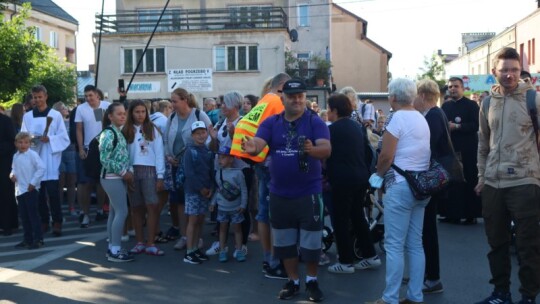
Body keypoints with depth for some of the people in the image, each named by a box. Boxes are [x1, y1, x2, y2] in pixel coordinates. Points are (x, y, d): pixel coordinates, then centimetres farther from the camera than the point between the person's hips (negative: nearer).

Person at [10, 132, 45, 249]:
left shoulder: (33, 155, -11)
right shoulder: (15, 156, 11)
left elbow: (41, 168, -16)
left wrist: (33, 183, -16)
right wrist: (12, 175, 1)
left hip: (31, 190, -7)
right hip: (19, 190, 7)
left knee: (33, 215, -4)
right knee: (23, 216, 12)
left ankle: (38, 239, 2)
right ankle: (28, 239, 21)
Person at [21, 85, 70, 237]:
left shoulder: (56, 115, 3)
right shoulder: (27, 116, 10)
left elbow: (64, 138, 0)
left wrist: (49, 139, -16)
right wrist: (30, 139, -12)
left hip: (51, 158, -3)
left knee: (52, 191, -10)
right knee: (39, 192, 5)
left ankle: (57, 222, -3)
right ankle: (43, 221, 16)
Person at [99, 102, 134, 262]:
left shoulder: (119, 132, 14)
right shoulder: (108, 133, -14)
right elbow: (105, 159, -20)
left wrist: (128, 172, 3)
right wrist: (123, 173, -17)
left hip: (118, 177, 9)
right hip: (112, 178, -9)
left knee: (114, 212, 11)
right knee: (122, 212, -9)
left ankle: (112, 248, 17)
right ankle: (115, 251, -5)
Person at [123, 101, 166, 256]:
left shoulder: (153, 130, 5)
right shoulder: (126, 131, 8)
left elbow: (159, 153, 2)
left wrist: (160, 176, -3)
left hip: (149, 171, -1)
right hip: (132, 171, 1)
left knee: (153, 206, -10)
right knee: (136, 208, 6)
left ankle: (151, 244, -6)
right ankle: (140, 242, 14)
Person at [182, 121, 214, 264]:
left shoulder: (208, 151, 9)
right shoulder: (190, 151, -7)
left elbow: (212, 171, 9)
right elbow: (189, 172, -14)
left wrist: (211, 188, -4)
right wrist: (201, 188, -14)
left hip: (206, 190, 5)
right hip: (193, 191, -5)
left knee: (200, 220, 9)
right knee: (193, 220, -5)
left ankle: (195, 249, 18)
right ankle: (189, 253, -2)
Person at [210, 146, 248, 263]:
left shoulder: (238, 173, -14)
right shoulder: (218, 173, 1)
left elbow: (243, 190, -11)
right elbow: (217, 189, 8)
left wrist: (243, 204, -12)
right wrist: (213, 202, 5)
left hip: (236, 208, -4)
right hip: (222, 207, 4)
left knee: (237, 228, 7)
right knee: (223, 228, 10)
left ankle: (238, 251, 14)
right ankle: (222, 251, 16)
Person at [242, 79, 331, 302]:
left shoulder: (315, 122, -8)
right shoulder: (271, 123, 2)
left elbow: (327, 149, -21)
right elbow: (258, 143, -13)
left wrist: (312, 149, -43)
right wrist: (252, 148, -37)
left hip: (308, 192, -3)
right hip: (279, 193, 3)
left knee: (310, 240, 5)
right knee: (284, 241, 14)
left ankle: (312, 281, 24)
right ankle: (293, 280, 29)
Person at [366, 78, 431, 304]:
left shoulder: (398, 118, -11)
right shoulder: (421, 118, 14)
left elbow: (386, 156, -16)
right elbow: (415, 153, 14)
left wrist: (378, 174, 2)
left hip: (400, 186, -9)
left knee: (394, 245, -5)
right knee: (415, 244, 11)